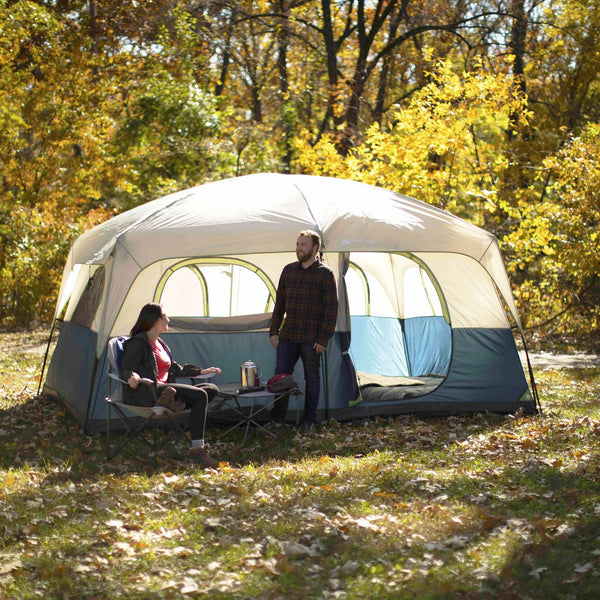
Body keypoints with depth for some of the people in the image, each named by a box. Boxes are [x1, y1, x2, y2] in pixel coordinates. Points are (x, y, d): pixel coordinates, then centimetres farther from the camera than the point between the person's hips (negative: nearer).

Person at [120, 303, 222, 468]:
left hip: (164, 388, 9)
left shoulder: (159, 344, 24)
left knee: (212, 389, -3)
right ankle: (197, 450, -29)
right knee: (200, 395, -25)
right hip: (147, 394, -9)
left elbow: (175, 369, 32)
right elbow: (125, 369, -13)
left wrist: (201, 371, 31)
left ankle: (178, 402, -28)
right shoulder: (138, 343, -4)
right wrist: (131, 376, -37)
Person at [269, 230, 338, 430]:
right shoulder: (288, 270, 9)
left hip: (311, 339, -4)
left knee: (312, 379, 5)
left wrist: (323, 338, -12)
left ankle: (309, 420, 17)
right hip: (288, 336, 4)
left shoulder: (325, 274, -6)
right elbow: (280, 303, 14)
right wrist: (274, 330, 8)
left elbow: (331, 308, -8)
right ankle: (277, 419, 15)